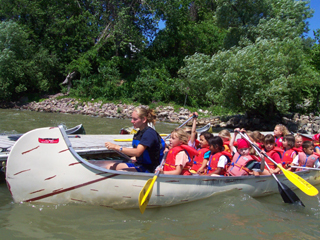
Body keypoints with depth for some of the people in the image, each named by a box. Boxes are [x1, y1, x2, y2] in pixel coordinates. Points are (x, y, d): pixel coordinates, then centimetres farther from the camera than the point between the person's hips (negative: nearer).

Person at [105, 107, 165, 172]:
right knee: (109, 166, 0)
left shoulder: (149, 133, -18)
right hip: (138, 164, 10)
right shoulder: (139, 133, 11)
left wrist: (116, 147, -29)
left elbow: (137, 152, -30)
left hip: (148, 169, -10)